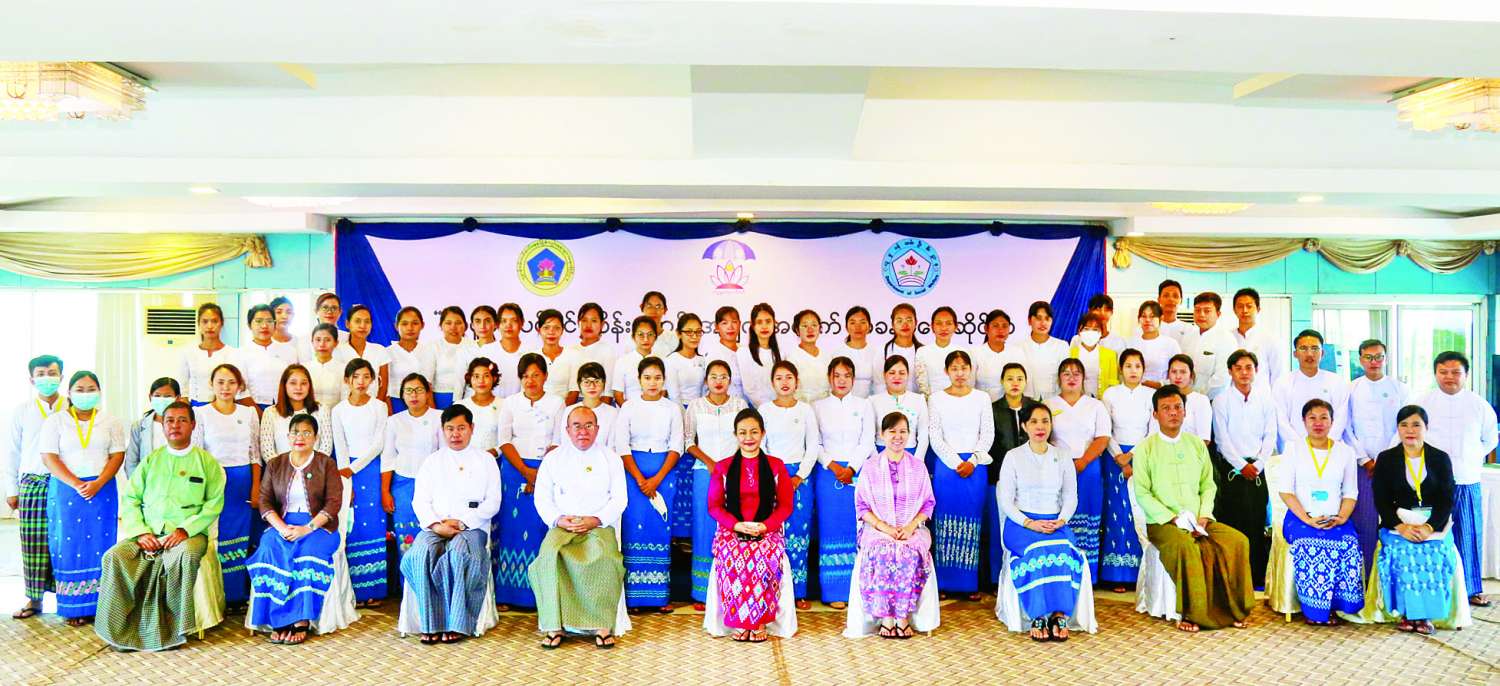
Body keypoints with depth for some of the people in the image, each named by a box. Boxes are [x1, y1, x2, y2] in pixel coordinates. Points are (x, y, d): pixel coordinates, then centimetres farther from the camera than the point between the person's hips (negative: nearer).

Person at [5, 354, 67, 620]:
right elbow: (11, 452, 11)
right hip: (31, 485, 1)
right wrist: (10, 489, 9)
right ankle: (34, 599, 14)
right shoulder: (22, 411, 7)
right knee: (33, 545, 2)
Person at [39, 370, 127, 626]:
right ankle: (72, 607, 5)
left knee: (100, 546, 0)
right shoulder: (55, 421, 5)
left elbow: (117, 455, 3)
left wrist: (97, 483, -13)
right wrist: (77, 485, -15)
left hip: (102, 490, 1)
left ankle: (97, 604, 5)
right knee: (69, 546, -1)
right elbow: (49, 457, -3)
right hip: (65, 490, -1)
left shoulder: (110, 421, 9)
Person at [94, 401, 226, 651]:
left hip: (189, 534, -3)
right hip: (148, 534, 3)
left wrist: (185, 529, -13)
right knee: (114, 557, -24)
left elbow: (214, 503, 0)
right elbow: (130, 499, 12)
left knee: (185, 555, -36)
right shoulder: (151, 460, 19)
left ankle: (175, 628, -22)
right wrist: (141, 531, -5)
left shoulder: (207, 461, 10)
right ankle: (118, 630, -14)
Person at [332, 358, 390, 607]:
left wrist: (353, 468, -11)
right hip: (348, 471, 1)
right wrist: (346, 484, -8)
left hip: (373, 468, -1)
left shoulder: (379, 407, 2)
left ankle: (374, 589, 5)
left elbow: (379, 443, -4)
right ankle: (354, 590, 5)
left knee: (375, 526, -1)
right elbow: (340, 448, 0)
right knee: (352, 529, -1)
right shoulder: (339, 410, 5)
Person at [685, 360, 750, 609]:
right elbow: (688, 441, 5)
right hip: (704, 472, 0)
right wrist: (708, 461, -7)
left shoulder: (740, 405, 7)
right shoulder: (696, 406, 5)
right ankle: (702, 593, 7)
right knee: (705, 528, 0)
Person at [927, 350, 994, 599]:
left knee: (972, 523, 3)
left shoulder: (982, 398, 6)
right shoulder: (936, 399, 3)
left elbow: (988, 434, 2)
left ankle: (971, 583, 9)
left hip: (975, 466, 1)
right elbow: (935, 437, -2)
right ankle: (943, 582, 7)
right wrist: (956, 463, -10)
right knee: (945, 523, 1)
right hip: (945, 465, -1)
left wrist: (972, 461, -10)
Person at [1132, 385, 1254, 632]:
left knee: (1237, 540, -18)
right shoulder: (1146, 448, -1)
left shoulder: (1196, 444, 13)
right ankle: (1191, 613, -22)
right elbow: (1142, 493, -6)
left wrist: (1203, 516, -5)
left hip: (1199, 521, 5)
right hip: (1163, 523, -5)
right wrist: (1174, 519, -15)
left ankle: (1235, 609, -4)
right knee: (1186, 546, -34)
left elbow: (1208, 485, 12)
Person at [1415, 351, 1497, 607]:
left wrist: (1473, 460, 12)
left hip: (1468, 482, 2)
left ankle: (1472, 588, 23)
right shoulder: (1423, 403, -1)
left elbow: (1489, 440, 18)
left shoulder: (1480, 405, 4)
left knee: (1470, 536, 8)